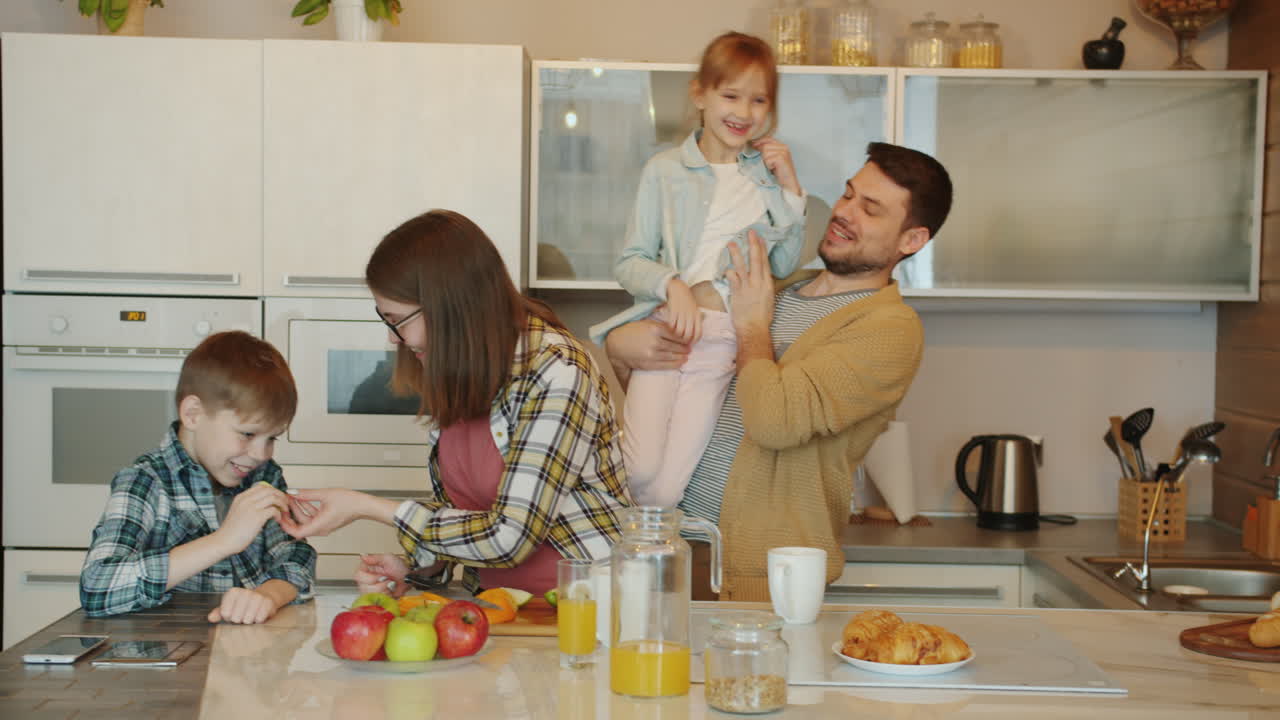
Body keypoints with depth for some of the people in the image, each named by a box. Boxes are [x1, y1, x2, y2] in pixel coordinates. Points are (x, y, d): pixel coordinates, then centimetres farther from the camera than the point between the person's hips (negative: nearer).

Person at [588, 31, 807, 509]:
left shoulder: (767, 172, 15)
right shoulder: (665, 170, 8)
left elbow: (784, 267, 17)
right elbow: (630, 262, 6)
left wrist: (790, 189, 6)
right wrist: (673, 285, -14)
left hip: (724, 340, 1)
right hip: (665, 325, -1)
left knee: (665, 489, -12)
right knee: (642, 470, -20)